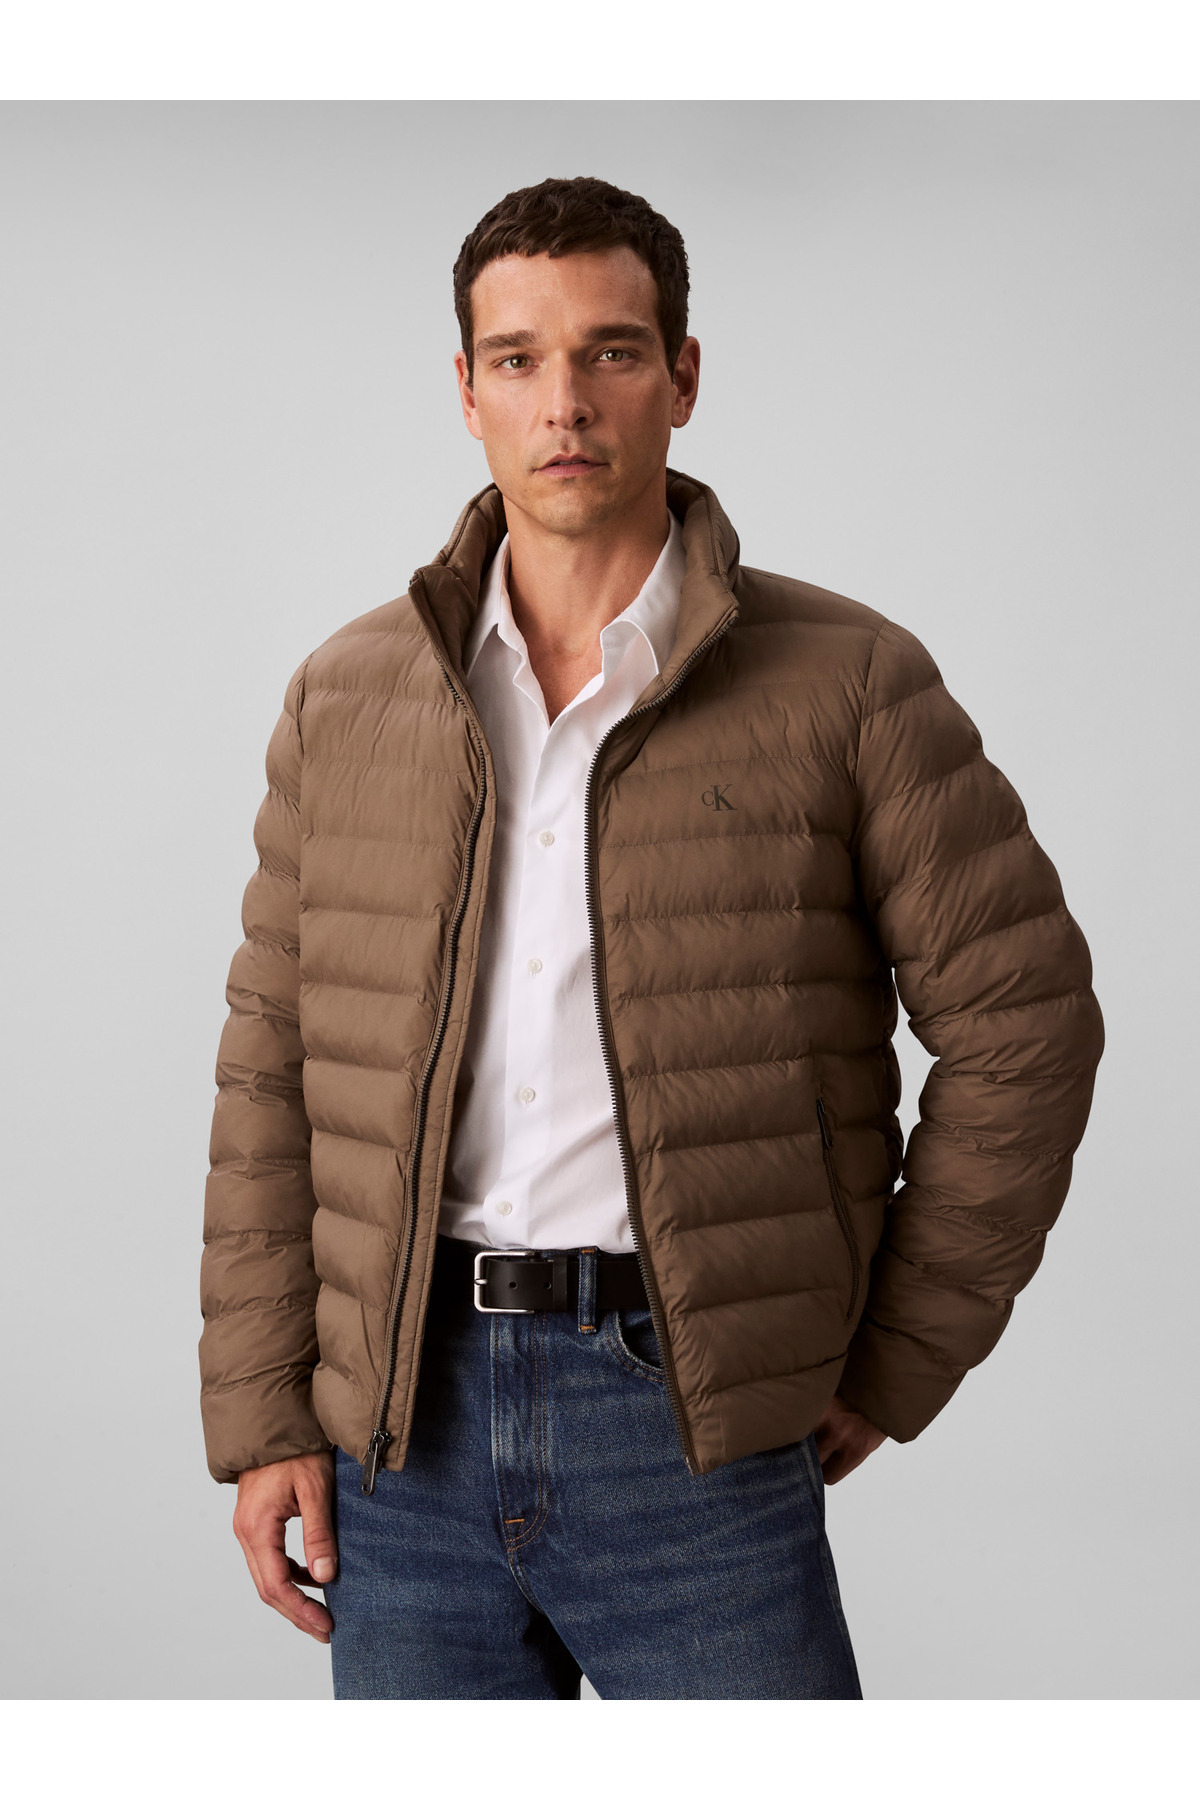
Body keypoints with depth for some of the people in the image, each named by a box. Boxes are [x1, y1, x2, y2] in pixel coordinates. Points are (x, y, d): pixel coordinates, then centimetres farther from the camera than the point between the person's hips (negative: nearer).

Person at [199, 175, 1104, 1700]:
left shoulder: (847, 685, -2)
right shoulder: (346, 699, 7)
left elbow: (1021, 1021, 0)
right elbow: (272, 1072, 9)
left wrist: (896, 1369, 0)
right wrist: (261, 1416, 4)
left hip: (693, 1420, -2)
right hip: (406, 1422, 3)